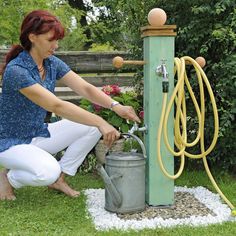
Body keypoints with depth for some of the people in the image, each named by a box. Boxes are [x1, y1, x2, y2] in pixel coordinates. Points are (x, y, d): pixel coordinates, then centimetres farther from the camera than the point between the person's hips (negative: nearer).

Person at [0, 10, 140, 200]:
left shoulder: (53, 63, -3)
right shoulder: (16, 70, -27)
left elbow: (86, 88, -10)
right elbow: (57, 106, -34)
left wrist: (115, 105, -28)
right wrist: (100, 122, -38)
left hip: (38, 135, 7)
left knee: (92, 127, -9)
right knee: (47, 171, -35)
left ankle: (59, 178, 4)